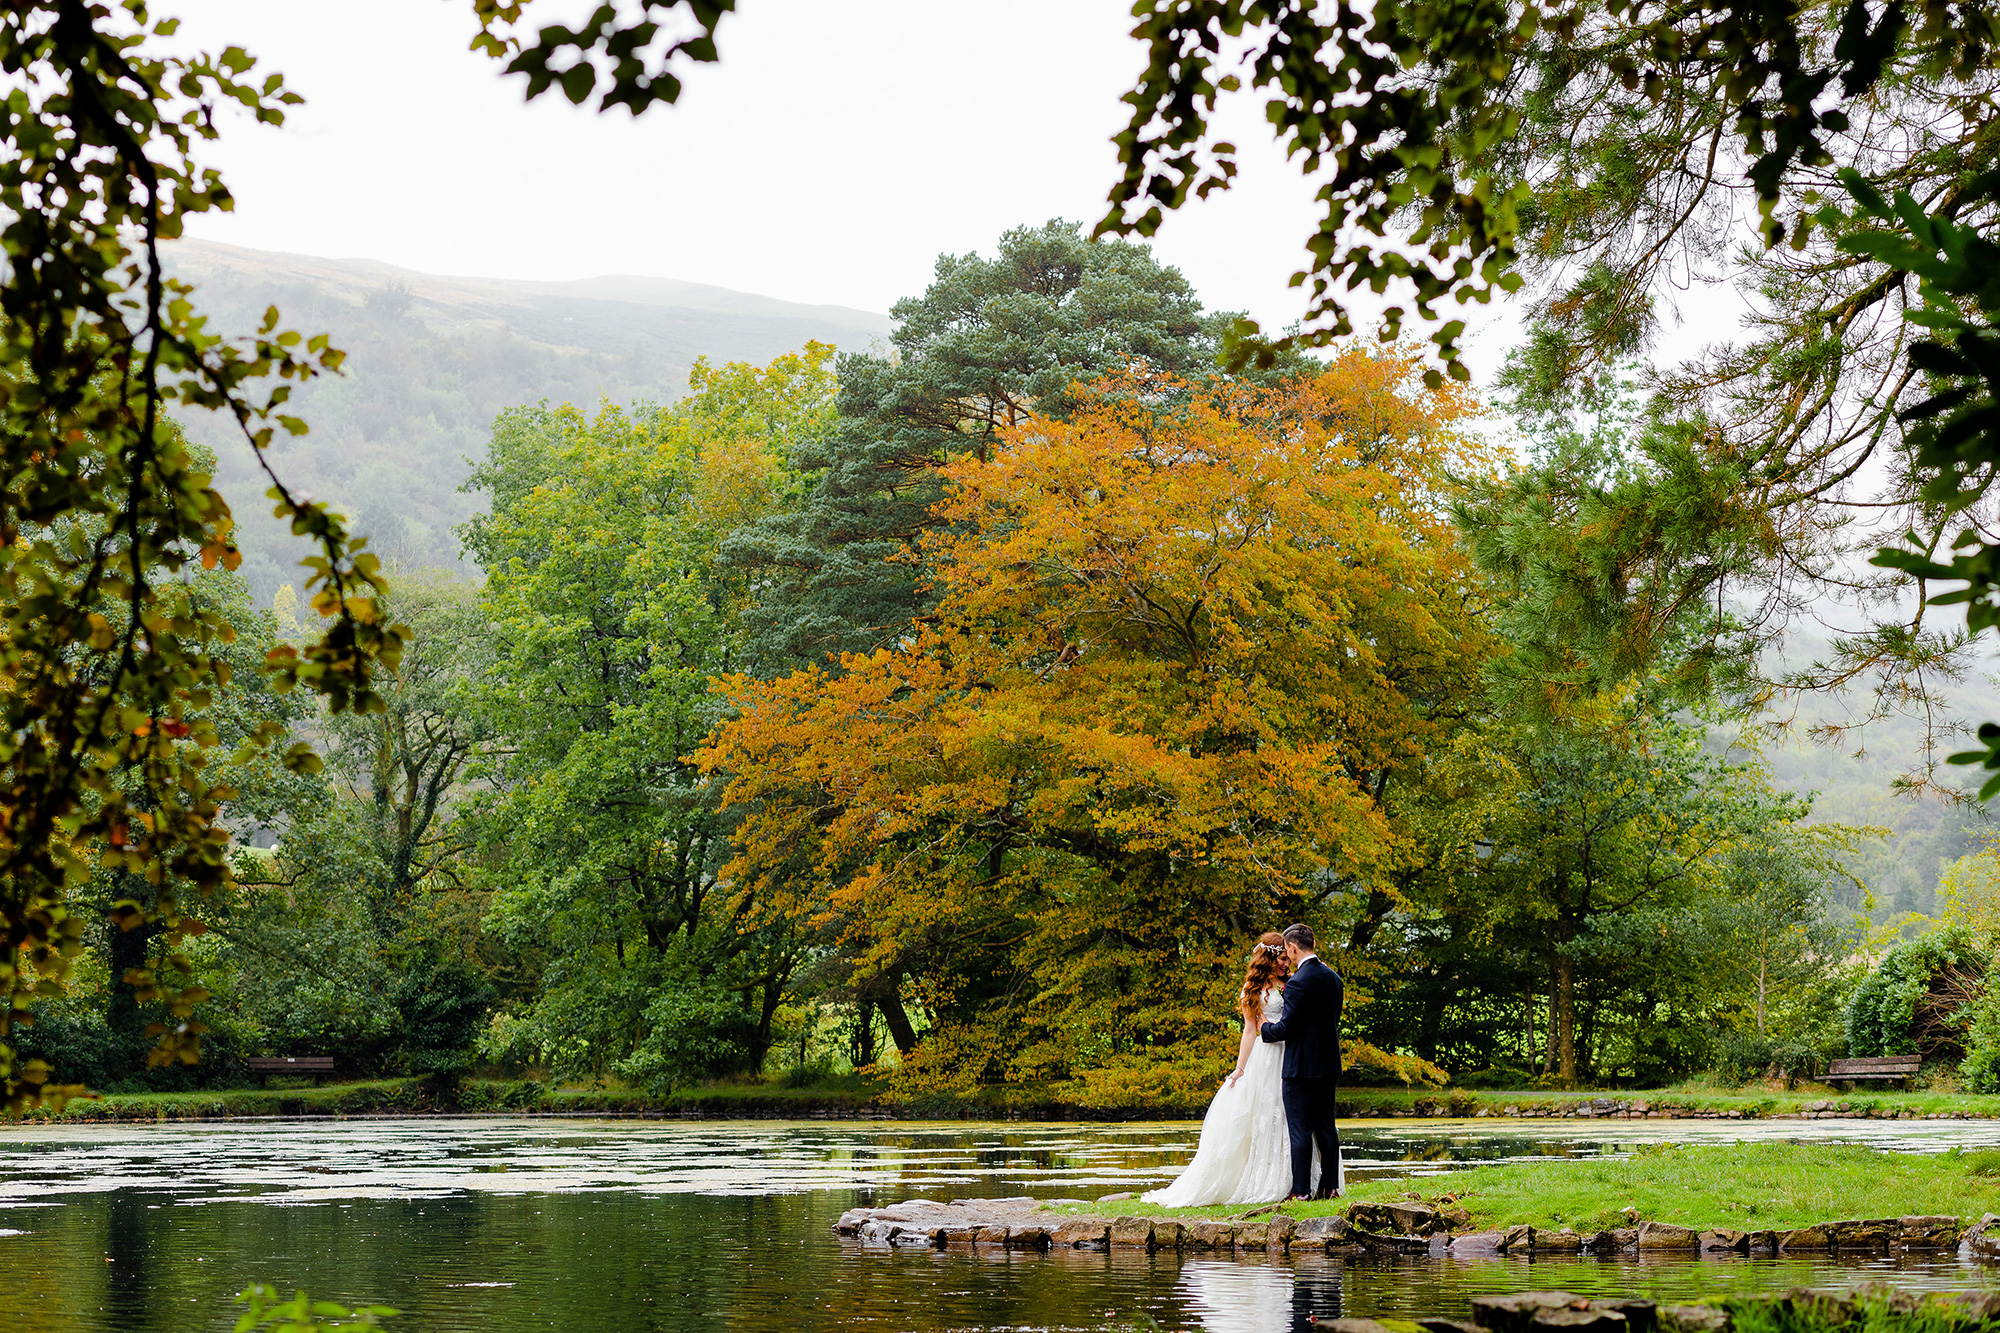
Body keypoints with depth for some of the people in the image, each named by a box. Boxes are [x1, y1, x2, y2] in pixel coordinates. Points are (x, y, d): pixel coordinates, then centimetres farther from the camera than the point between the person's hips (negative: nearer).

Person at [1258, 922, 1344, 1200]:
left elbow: (1285, 1028, -18)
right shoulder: (1333, 978, 7)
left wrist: (1266, 1028, 3)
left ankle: (1301, 1190, -1)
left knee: (1300, 1129, -2)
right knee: (1326, 1127, 13)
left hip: (1301, 1067, -8)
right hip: (1329, 1065, 8)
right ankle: (1331, 1186, 14)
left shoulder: (1297, 983, -18)